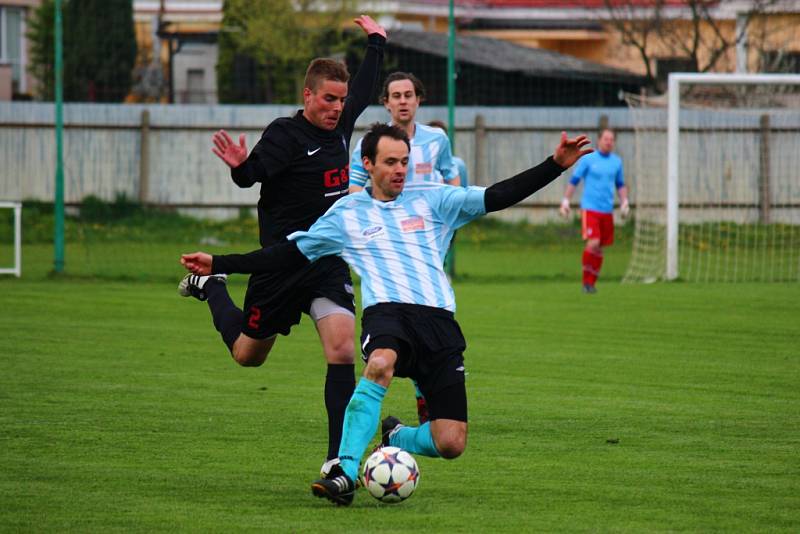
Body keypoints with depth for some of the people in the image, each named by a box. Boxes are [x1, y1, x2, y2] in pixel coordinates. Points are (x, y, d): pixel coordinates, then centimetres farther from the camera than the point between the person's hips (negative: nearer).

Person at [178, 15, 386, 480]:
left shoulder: (341, 126, 6)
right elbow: (251, 176, -24)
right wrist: (239, 166, -46)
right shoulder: (284, 135, -13)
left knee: (342, 349, -17)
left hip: (330, 265, 4)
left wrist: (377, 43, 36)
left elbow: (366, 89, 26)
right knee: (248, 354, 14)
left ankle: (338, 459, -17)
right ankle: (212, 289, 46)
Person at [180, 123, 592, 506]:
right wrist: (219, 264, 10)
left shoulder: (431, 203, 17)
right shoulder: (346, 214, 15)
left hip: (439, 320, 2)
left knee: (451, 444, -9)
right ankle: (346, 473, -39)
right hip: (387, 312, -2)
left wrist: (556, 164, 3)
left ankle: (395, 438, 27)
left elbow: (497, 197, 13)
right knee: (381, 363, -42)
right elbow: (291, 254, 17)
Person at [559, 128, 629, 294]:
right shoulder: (588, 159, -2)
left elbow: (620, 185, 22)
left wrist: (624, 202, 9)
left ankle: (591, 282, 17)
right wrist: (565, 201, -1)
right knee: (593, 243, -18)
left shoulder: (616, 162, 10)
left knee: (599, 248, 6)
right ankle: (586, 279, -4)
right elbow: (573, 181, 2)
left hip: (607, 210, 5)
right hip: (590, 209, -5)